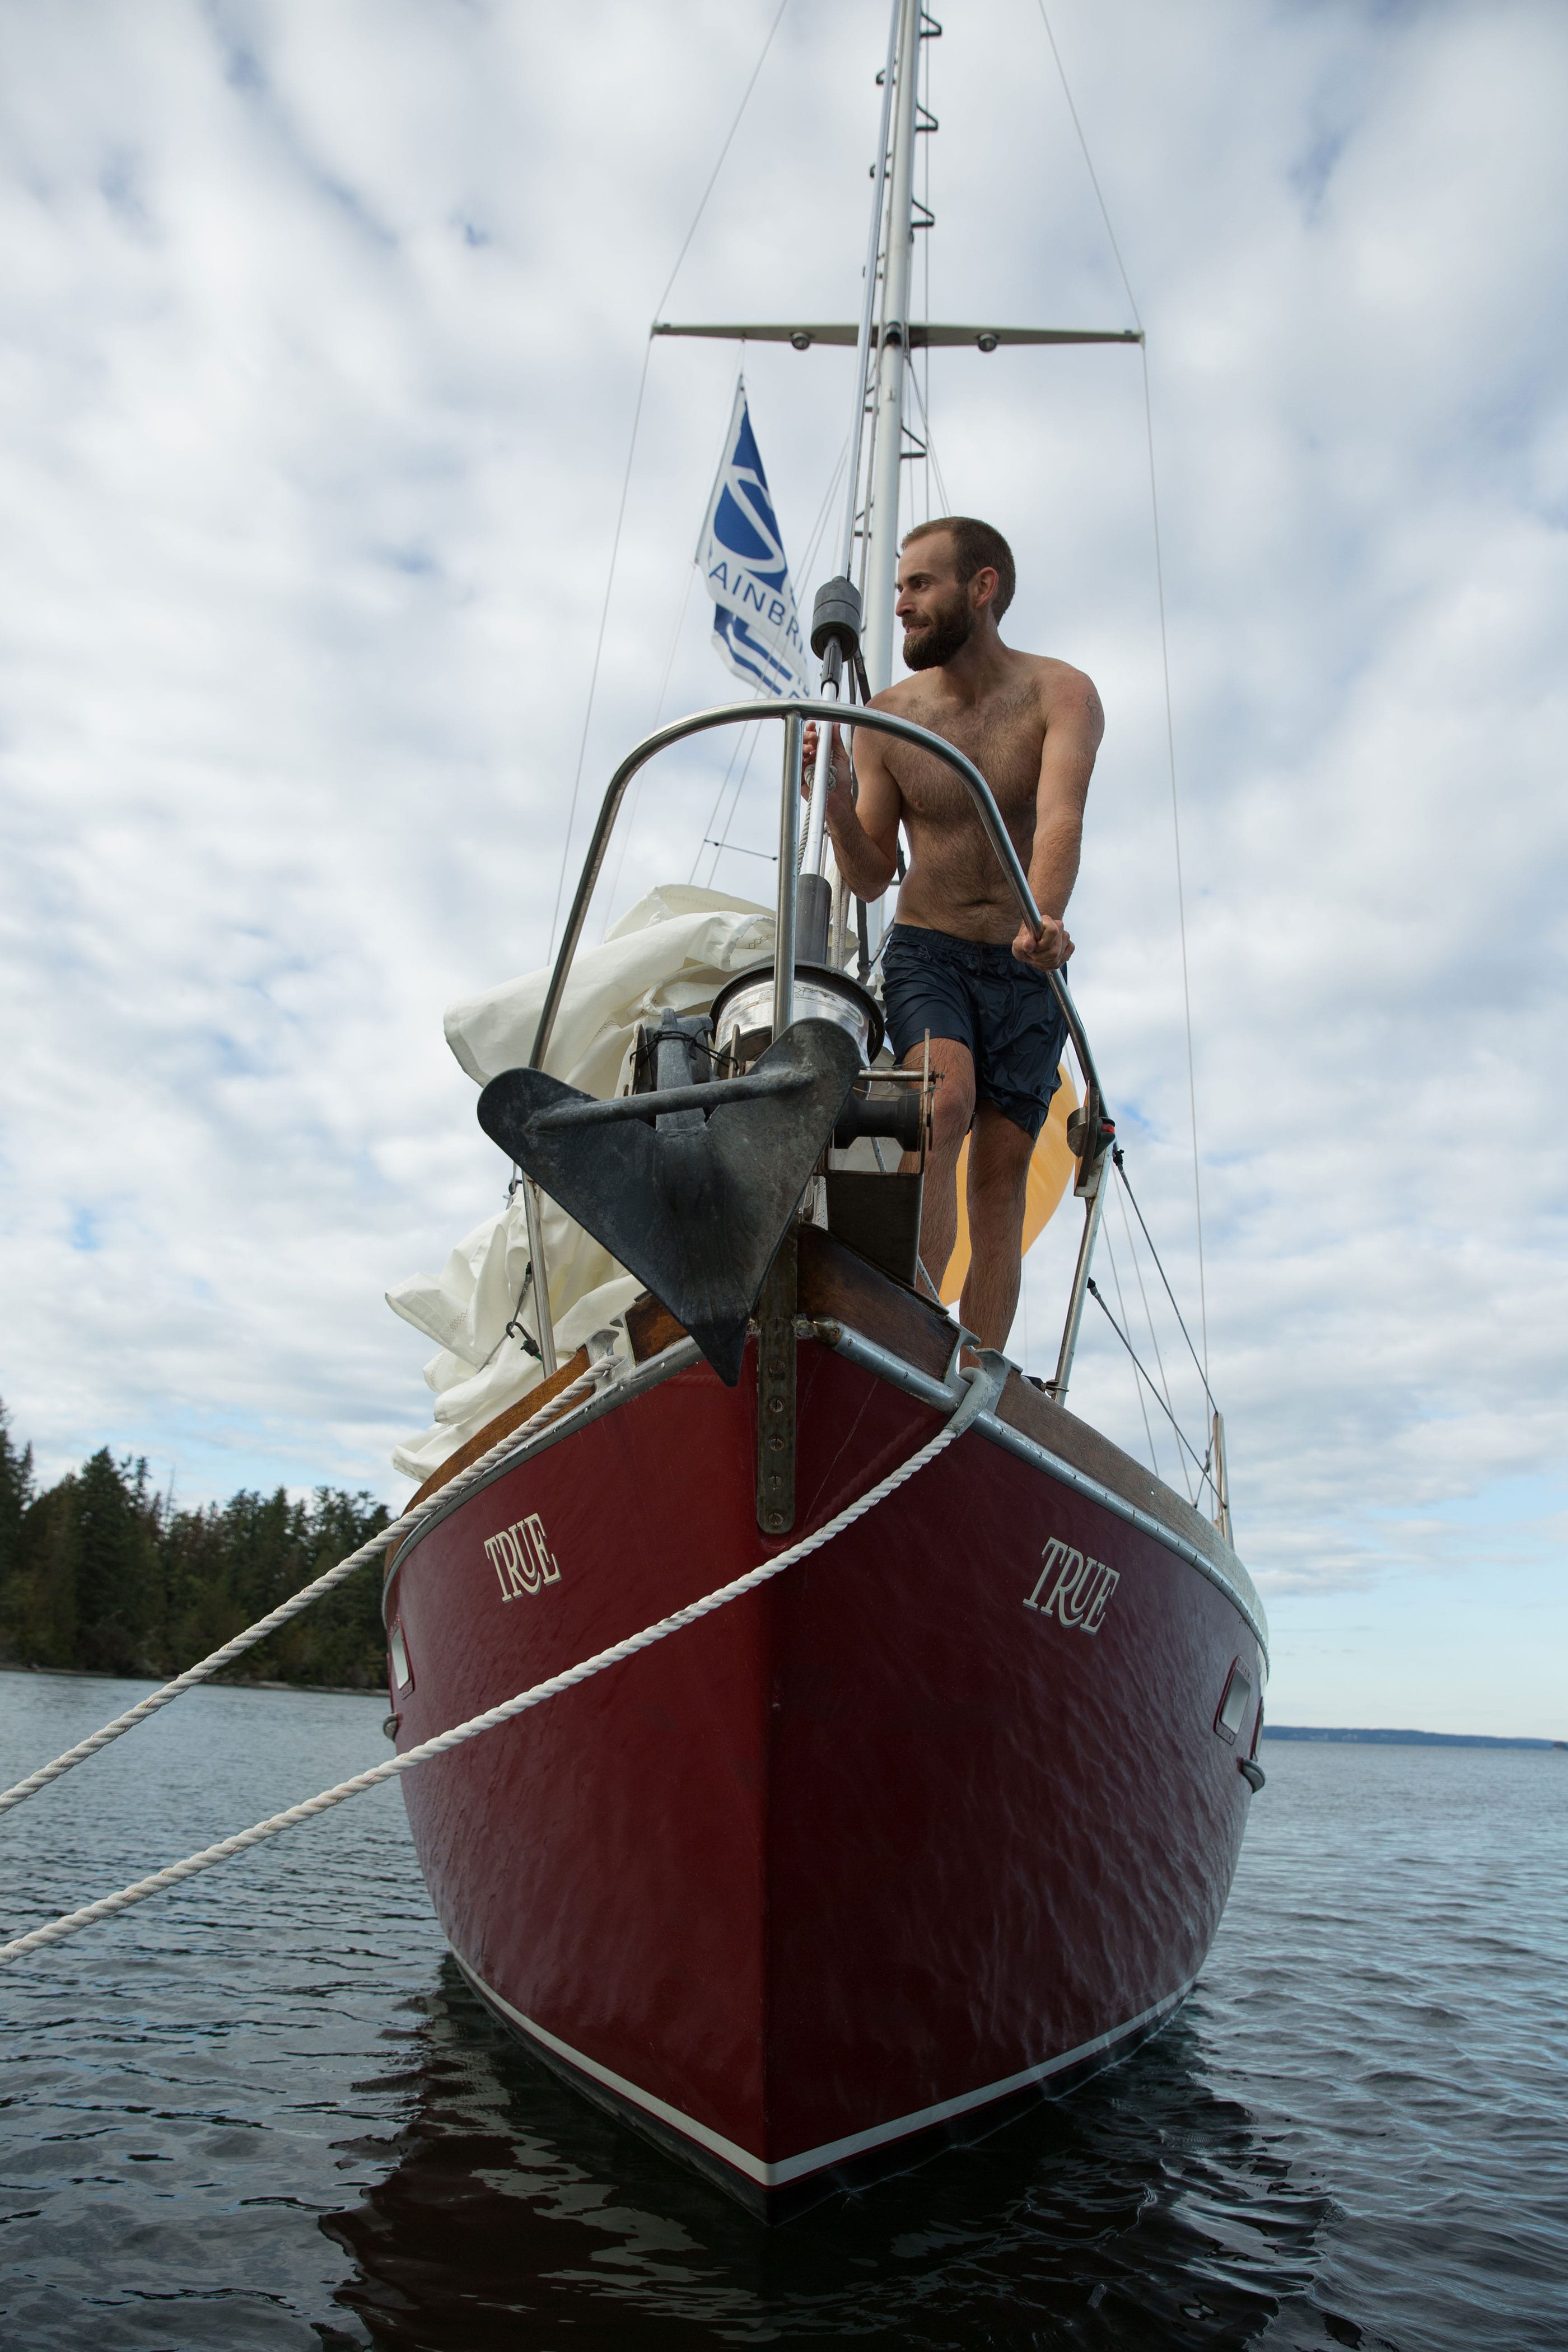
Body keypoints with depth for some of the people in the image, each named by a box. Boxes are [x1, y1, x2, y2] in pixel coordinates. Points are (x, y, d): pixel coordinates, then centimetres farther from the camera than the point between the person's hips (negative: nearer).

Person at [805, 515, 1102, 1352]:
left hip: (1026, 971, 0)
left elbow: (1060, 819, -24)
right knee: (945, 1098, -29)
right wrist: (837, 806, -19)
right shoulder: (887, 718, 2)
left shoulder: (1060, 693, -4)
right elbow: (872, 879, 2)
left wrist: (1044, 918, -44)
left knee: (1001, 1175, -6)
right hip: (926, 953, 0)